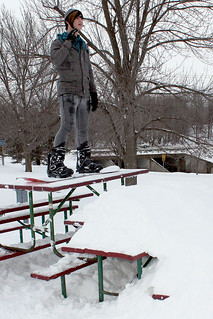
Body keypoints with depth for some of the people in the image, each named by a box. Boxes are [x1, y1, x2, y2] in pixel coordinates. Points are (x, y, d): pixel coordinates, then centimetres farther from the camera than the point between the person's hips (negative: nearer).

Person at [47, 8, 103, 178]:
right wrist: (69, 41, -12)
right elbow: (55, 59, -16)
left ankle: (84, 162, 14)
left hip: (84, 93, 6)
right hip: (68, 90, -6)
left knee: (83, 129, 6)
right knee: (67, 125, -19)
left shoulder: (83, 45, 25)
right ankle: (54, 163, -18)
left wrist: (93, 91, 17)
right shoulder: (59, 42, 6)